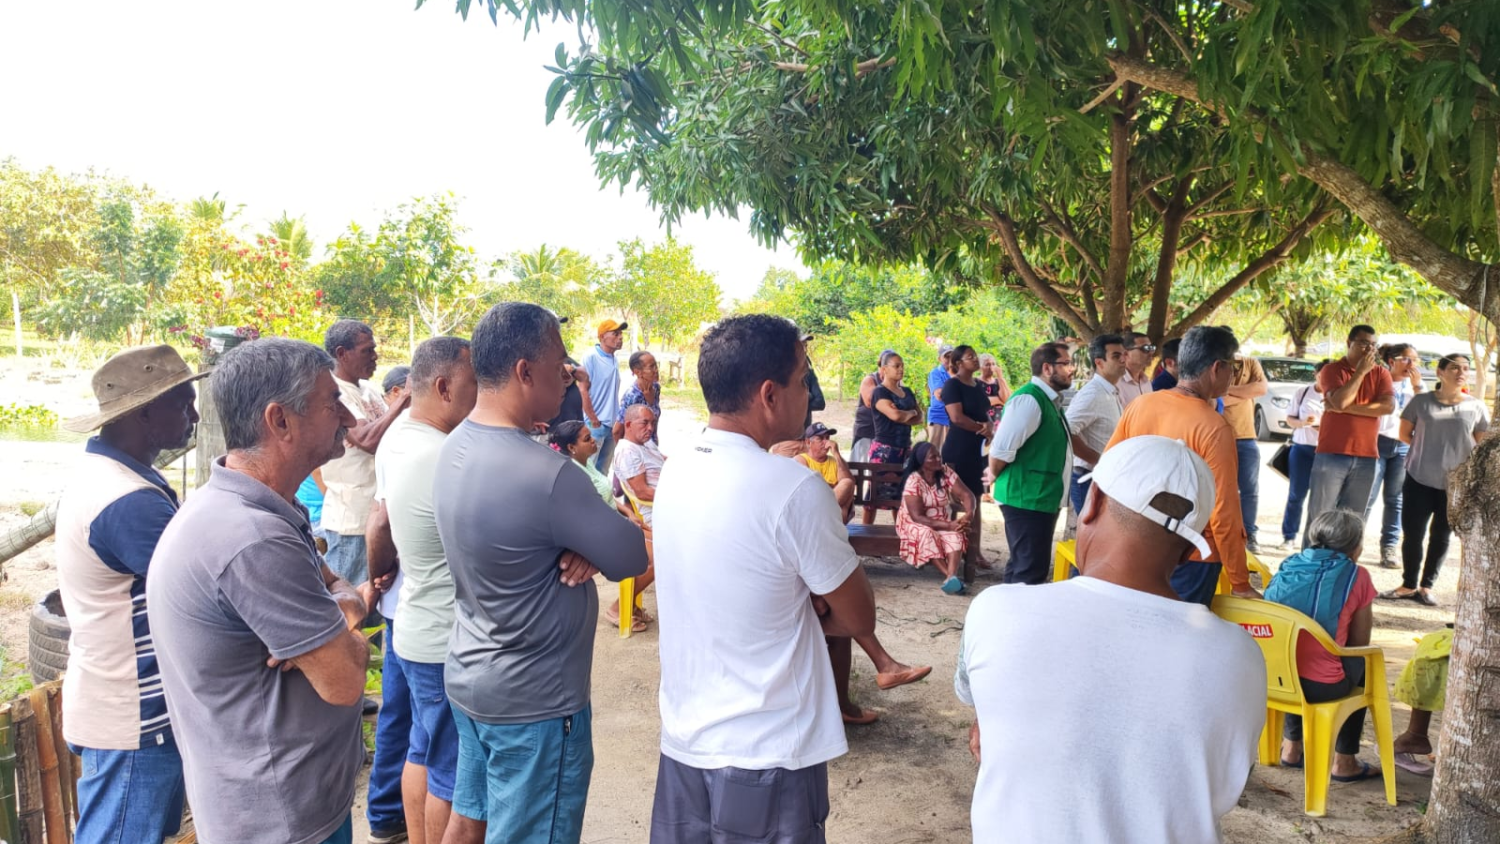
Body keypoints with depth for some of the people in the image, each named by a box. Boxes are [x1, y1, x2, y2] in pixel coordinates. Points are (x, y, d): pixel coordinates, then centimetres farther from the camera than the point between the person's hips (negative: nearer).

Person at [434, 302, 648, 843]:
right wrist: (589, 543, -1)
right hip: (534, 698, -8)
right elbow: (631, 558, -19)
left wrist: (580, 543, -13)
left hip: (468, 676, 8)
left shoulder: (457, 446, -2)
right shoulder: (543, 473, -30)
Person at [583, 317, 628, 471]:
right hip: (596, 425, -7)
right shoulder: (591, 358, -10)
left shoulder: (614, 361, 11)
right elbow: (583, 390, -13)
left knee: (603, 471, 13)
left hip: (612, 425, 7)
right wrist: (593, 420, -13)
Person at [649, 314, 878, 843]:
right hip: (766, 757, -6)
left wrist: (799, 605, -3)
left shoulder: (675, 472, -1)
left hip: (682, 740, 6)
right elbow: (858, 620, -10)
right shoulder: (796, 489, -22)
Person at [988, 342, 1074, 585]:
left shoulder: (1049, 400, 13)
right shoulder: (1029, 400, -18)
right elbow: (1001, 450, -23)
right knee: (1030, 570, -6)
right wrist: (995, 477, -7)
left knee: (1023, 567, 16)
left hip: (1042, 499, 10)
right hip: (1028, 500, -10)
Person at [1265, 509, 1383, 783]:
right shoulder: (1356, 576, -3)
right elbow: (1358, 644, 3)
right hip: (1320, 686, -4)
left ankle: (1291, 747, 39)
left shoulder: (1289, 565, 9)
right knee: (1361, 663, 27)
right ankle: (1345, 762, 31)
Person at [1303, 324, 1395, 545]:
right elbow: (1340, 401, -17)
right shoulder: (1332, 370, 0)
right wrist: (1361, 371, -10)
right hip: (1332, 454, -3)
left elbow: (1388, 405, -7)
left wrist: (1346, 408, -13)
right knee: (1320, 516, -3)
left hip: (1366, 457, 4)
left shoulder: (1381, 373, 10)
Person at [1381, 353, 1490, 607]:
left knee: (1441, 537, 9)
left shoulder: (1476, 407, 1)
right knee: (1412, 534, 3)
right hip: (1419, 480, -1)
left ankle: (1426, 586, 21)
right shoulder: (1421, 402, -1)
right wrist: (1426, 448, 1)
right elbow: (1404, 434, 9)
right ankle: (1409, 585, 17)